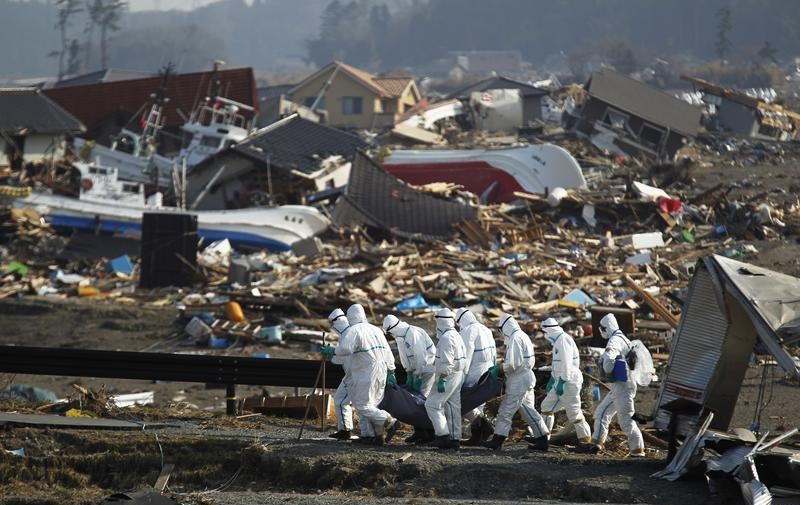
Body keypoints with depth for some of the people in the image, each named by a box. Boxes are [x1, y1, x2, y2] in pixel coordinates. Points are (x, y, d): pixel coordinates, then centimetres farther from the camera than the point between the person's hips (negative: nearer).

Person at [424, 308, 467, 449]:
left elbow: (446, 362, -22)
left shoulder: (446, 338, -16)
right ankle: (455, 438, 12)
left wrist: (442, 380, -22)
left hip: (449, 376, -10)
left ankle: (443, 435, -10)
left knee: (432, 404, -7)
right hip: (458, 375, 10)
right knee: (453, 406, 11)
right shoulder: (456, 336, 15)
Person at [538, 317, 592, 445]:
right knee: (547, 406, 13)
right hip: (561, 381, 11)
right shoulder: (558, 340, 17)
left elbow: (566, 363, -22)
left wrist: (562, 382, -22)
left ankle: (585, 439, -3)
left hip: (568, 382, -11)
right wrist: (552, 380, 29)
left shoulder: (563, 340, -15)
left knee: (574, 412, -8)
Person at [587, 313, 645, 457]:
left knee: (626, 420, -7)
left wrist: (608, 372, -20)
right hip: (617, 387, 11)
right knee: (602, 413, 17)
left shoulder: (615, 341, -17)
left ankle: (637, 450, -4)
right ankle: (597, 443, 21)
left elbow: (609, 357, -38)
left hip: (622, 386, -11)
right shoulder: (623, 339, 15)